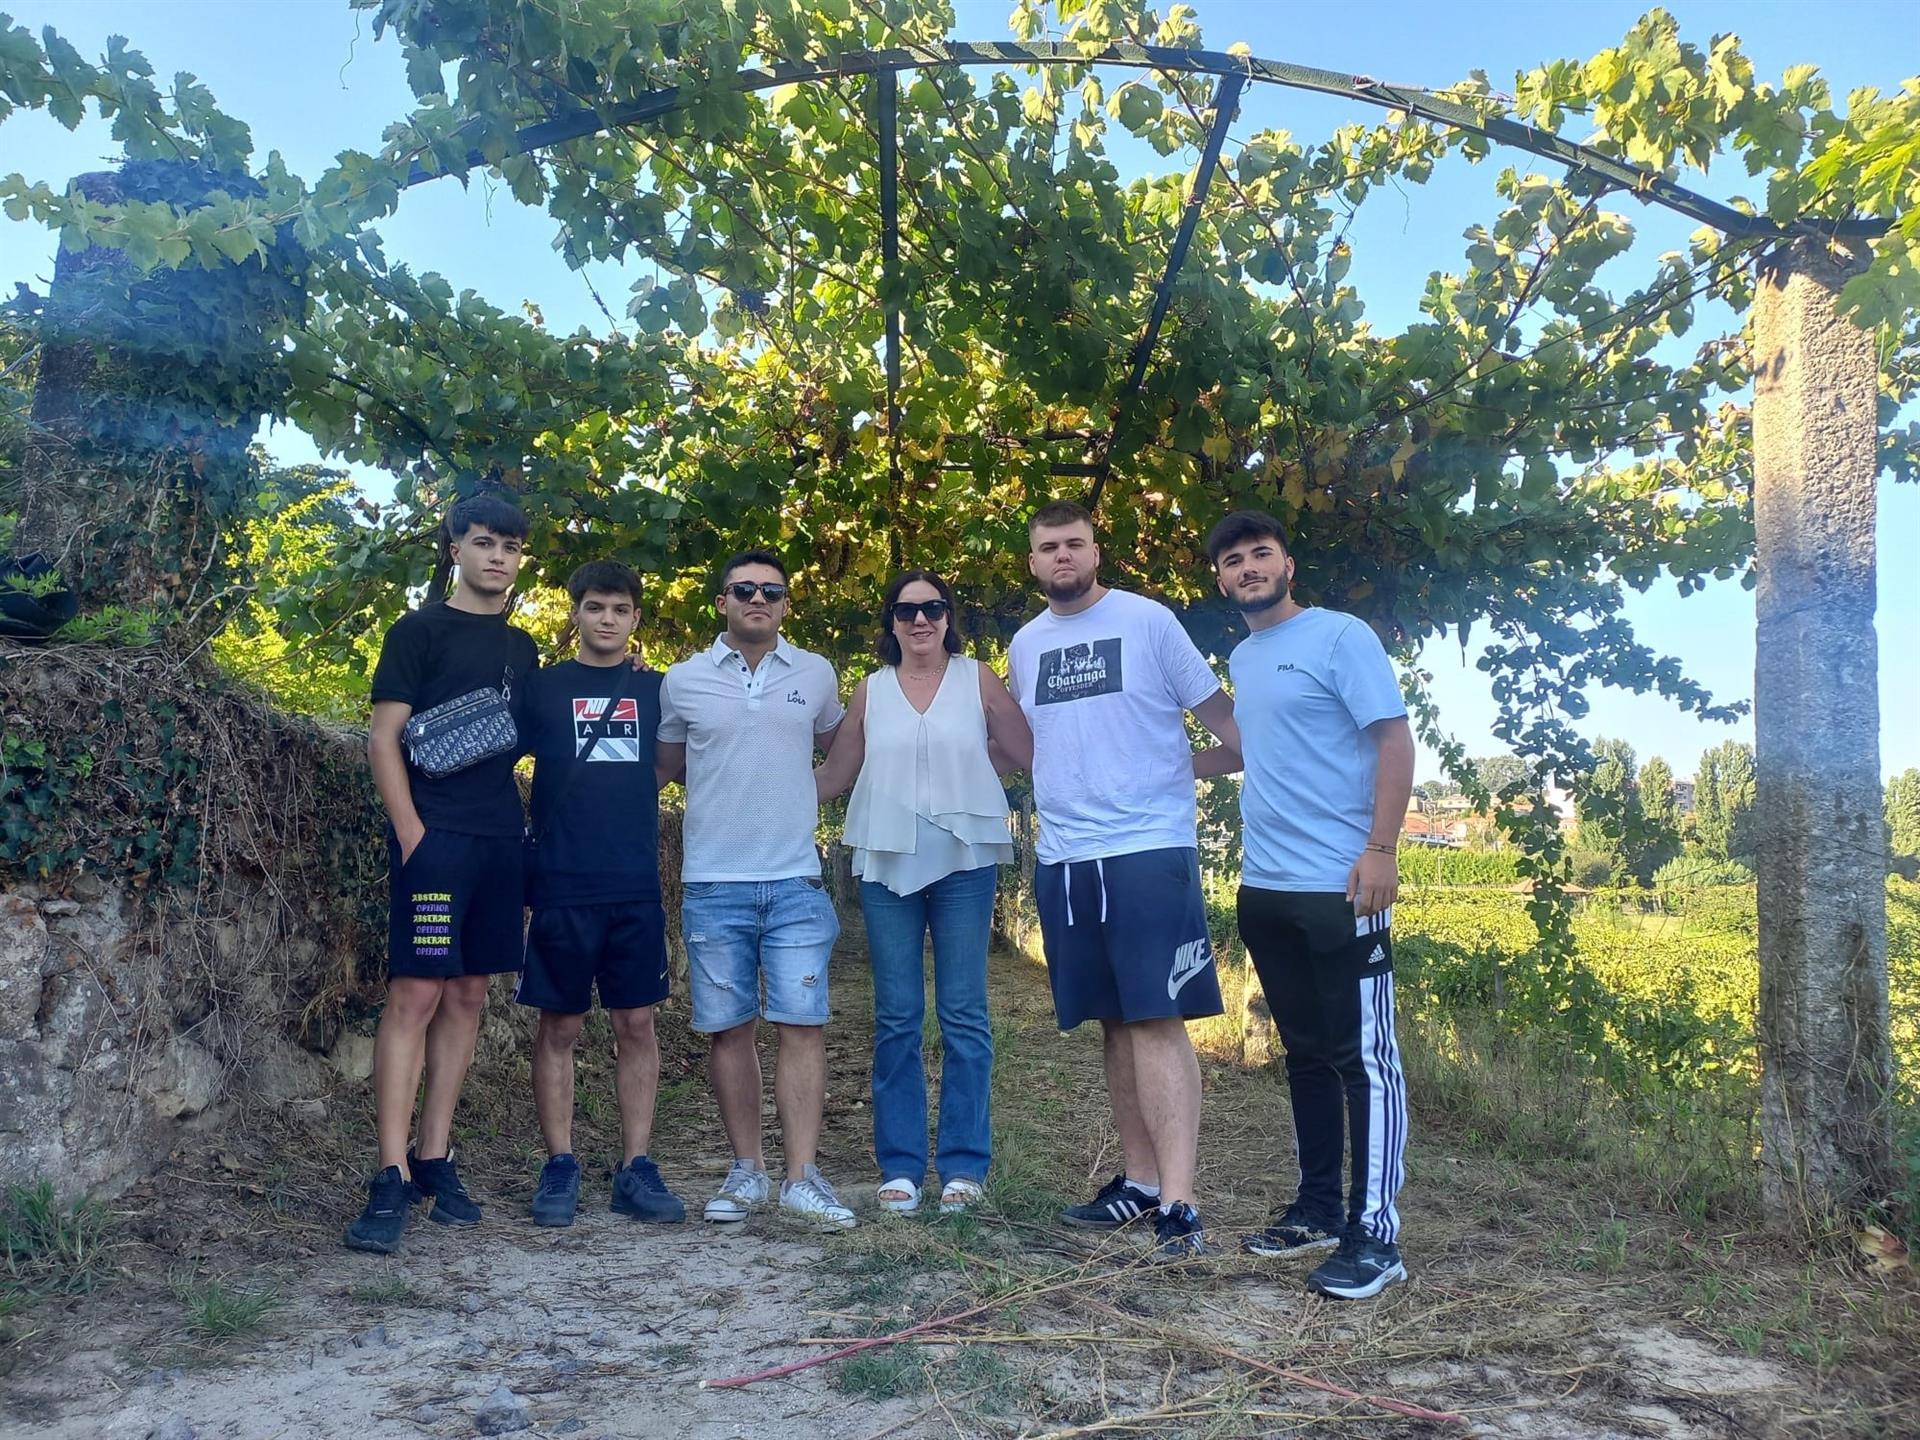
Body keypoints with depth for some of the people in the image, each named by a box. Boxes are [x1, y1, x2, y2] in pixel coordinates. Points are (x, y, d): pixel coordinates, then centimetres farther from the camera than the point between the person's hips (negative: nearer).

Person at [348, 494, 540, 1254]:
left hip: (498, 840, 6)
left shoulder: (521, 648, 16)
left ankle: (434, 1160, 17)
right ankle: (391, 1178, -6)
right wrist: (411, 831, -14)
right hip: (435, 837, -6)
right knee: (415, 994, -9)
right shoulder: (419, 631, -1)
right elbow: (383, 737, -6)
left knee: (468, 997, 8)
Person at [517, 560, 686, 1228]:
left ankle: (636, 1168, 12)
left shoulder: (655, 690, 11)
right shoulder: (542, 687, 5)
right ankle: (559, 1167, 14)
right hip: (561, 886, -2)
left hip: (637, 887, 2)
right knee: (559, 1026, 4)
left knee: (636, 1024, 4)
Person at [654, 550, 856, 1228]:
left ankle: (803, 1177, -1)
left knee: (802, 1023, -5)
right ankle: (747, 1171, 17)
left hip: (796, 880, 0)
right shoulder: (683, 681, 4)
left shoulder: (816, 675, 7)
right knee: (729, 1028, 5)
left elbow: (838, 748, 24)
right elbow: (665, 763, 18)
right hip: (713, 883, 0)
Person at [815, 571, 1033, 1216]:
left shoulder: (978, 680, 4)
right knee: (896, 1020, 5)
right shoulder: (870, 691, 9)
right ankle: (899, 1166, 13)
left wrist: (976, 749, -11)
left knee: (964, 1016, 2)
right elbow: (834, 776, 14)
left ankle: (964, 1165, 11)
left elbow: (1029, 754, 2)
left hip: (964, 860, -1)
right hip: (887, 863, 2)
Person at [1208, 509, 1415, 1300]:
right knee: (1305, 1051, 15)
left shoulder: (1340, 636, -6)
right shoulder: (1241, 658, 15)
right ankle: (1318, 1206, 26)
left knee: (1362, 1055, -2)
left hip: (1340, 887, -7)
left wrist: (1381, 849, -19)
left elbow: (1394, 739, -11)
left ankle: (1375, 1234, 3)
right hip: (1264, 889, 8)